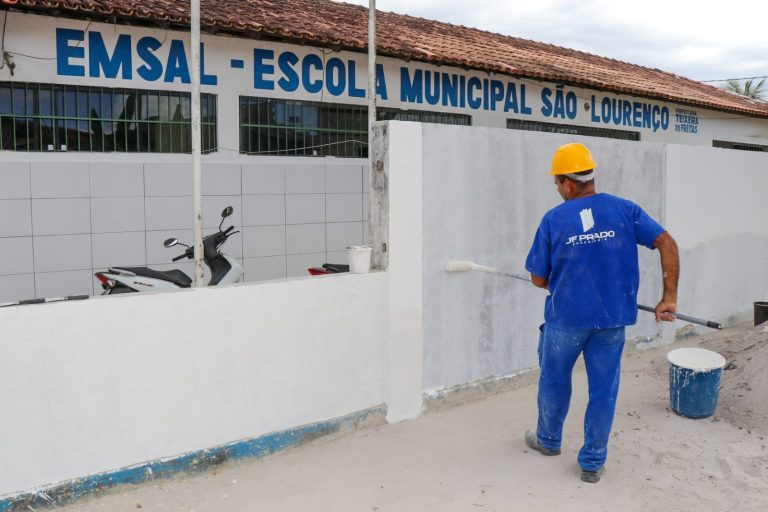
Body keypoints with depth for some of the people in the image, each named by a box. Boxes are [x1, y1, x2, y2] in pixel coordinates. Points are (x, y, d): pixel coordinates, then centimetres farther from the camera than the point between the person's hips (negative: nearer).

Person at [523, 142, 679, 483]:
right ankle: (593, 462, 22)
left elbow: (539, 279, -1)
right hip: (613, 318, 2)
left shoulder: (553, 220, -6)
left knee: (554, 379, 20)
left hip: (566, 317, -1)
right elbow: (667, 243, -7)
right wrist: (669, 297, -6)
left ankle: (549, 439, 40)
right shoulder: (625, 209, -1)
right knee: (603, 389, 12)